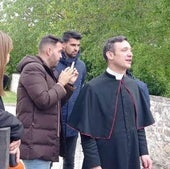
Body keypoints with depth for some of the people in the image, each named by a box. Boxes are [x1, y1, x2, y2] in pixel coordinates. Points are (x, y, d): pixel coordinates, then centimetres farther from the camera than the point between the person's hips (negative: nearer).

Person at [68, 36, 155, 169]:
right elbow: (87, 131, -12)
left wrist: (143, 152, 6)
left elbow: (140, 123, 11)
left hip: (131, 157, 5)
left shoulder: (133, 86, 4)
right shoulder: (93, 88, -12)